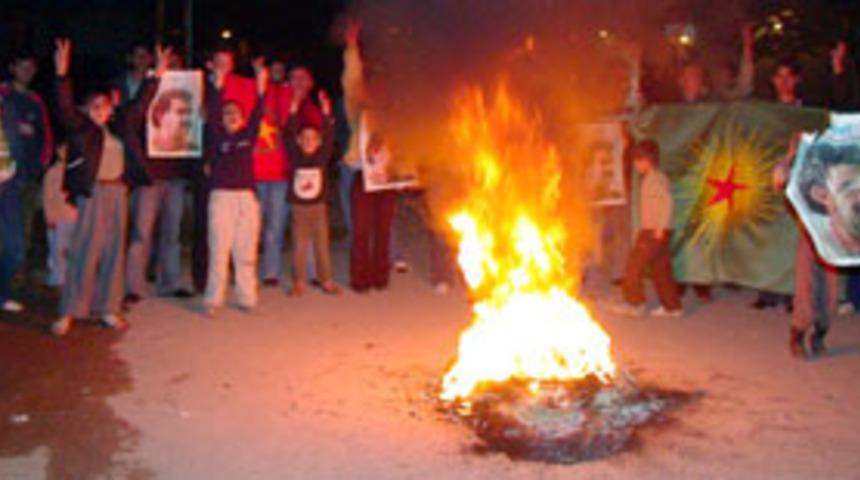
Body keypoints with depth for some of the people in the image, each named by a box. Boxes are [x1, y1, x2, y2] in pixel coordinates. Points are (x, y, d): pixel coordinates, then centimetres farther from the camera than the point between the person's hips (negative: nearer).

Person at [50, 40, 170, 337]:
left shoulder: (120, 125, 14)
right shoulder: (80, 127, 1)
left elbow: (140, 104, 21)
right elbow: (65, 106, -14)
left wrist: (157, 75, 19)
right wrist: (62, 73, -25)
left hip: (118, 192, 5)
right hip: (92, 193, -5)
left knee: (114, 251, 8)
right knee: (84, 253, -6)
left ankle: (108, 310, 16)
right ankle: (68, 313, 0)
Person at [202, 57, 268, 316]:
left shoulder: (248, 136, 12)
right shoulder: (217, 136, 6)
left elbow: (258, 115, 2)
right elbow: (212, 112, -5)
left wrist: (261, 86, -8)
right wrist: (217, 85, -16)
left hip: (246, 197, 3)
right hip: (221, 197, -3)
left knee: (246, 253, 6)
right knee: (219, 252, -2)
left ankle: (247, 298, 13)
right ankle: (213, 300, 3)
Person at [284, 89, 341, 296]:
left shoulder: (323, 156, 0)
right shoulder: (295, 156, -1)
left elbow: (329, 137, -8)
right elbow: (288, 135, -9)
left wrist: (326, 112, -17)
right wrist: (294, 110, -17)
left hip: (319, 207, 1)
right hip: (298, 207, -1)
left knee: (322, 245, 6)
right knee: (299, 247, 4)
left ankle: (326, 281, 14)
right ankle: (298, 282, 12)